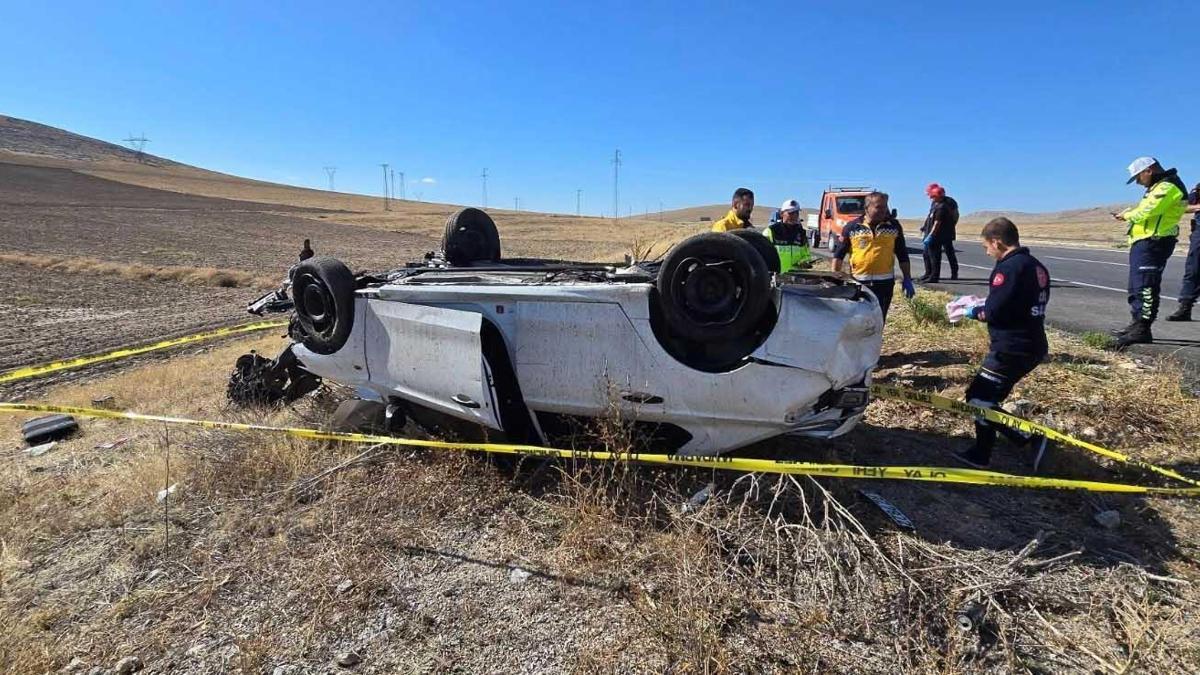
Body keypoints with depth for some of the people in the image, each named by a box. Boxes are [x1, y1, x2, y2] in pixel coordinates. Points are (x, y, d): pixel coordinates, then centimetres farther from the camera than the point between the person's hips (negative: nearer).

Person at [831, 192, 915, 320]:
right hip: (858, 282, -1)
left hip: (885, 282, 2)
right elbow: (839, 254, 3)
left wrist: (907, 279, 8)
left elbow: (902, 255, 11)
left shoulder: (893, 226, 6)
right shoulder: (852, 227, -1)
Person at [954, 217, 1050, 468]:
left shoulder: (1008, 267, -18)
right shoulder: (1037, 267, 12)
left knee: (979, 398, 0)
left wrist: (973, 312, -1)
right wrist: (984, 306, 12)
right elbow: (1024, 305, 16)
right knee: (987, 398, 18)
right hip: (1032, 346, 10)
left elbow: (993, 312, -21)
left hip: (1011, 349, -10)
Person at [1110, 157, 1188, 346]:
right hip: (1145, 242, 11)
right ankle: (1138, 324, 25)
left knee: (1145, 286, -12)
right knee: (1137, 286, 16)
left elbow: (1145, 212, -21)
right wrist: (1129, 213, 3)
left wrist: (1127, 215, -4)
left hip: (1152, 244, -11)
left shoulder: (1167, 187, -14)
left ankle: (1142, 330, -12)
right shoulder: (1161, 186, 21)